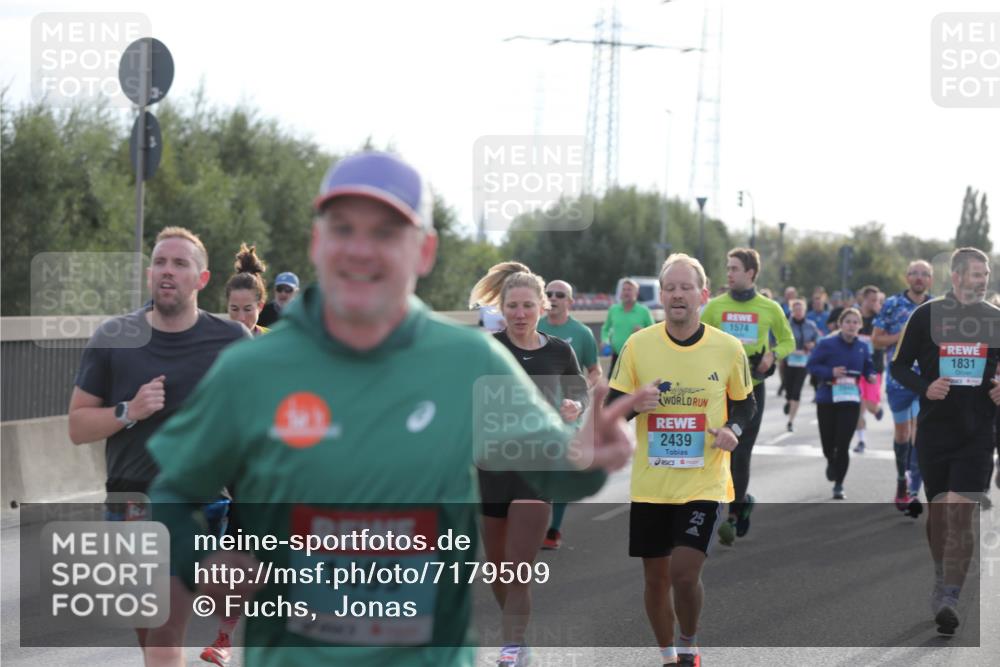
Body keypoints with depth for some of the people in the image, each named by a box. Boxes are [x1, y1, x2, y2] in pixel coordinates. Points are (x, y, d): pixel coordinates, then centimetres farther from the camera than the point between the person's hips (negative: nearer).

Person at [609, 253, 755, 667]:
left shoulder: (728, 348, -3)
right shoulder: (637, 345, -2)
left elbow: (745, 403, 12)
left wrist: (733, 429, -8)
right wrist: (632, 404, -17)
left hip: (704, 483, -2)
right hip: (650, 485, 2)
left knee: (684, 572, -15)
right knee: (655, 577, 8)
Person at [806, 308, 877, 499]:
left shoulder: (862, 347, 3)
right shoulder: (827, 343, -8)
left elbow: (868, 367, 15)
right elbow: (811, 365, -6)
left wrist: (871, 376, -8)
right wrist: (830, 372, -22)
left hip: (851, 401, 1)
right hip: (827, 399, -1)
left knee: (843, 445, -5)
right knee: (828, 444, 7)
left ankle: (839, 485, 9)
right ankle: (831, 463, 45)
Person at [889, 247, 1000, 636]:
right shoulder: (925, 316, 1)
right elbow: (899, 365, 4)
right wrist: (924, 387, -14)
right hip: (934, 429, 1)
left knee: (961, 513, -12)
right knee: (938, 510, 10)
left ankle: (948, 599, -15)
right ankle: (942, 579, 32)